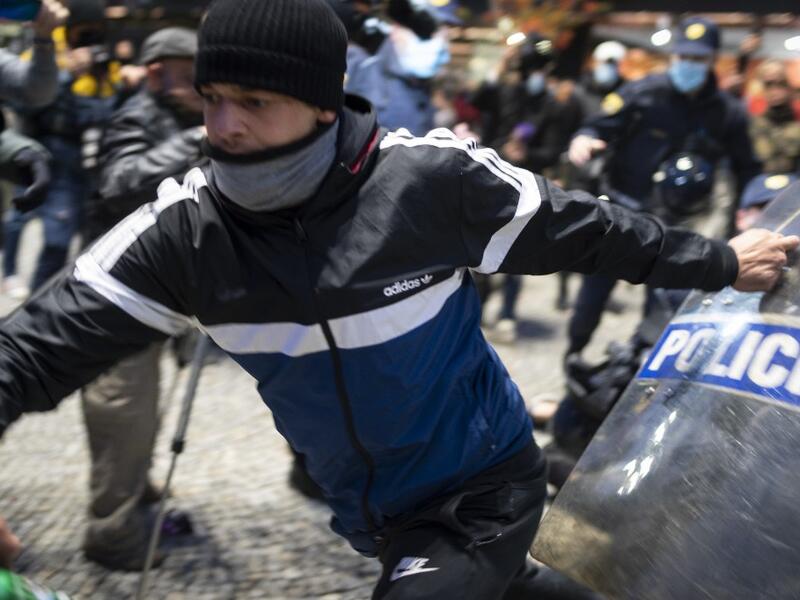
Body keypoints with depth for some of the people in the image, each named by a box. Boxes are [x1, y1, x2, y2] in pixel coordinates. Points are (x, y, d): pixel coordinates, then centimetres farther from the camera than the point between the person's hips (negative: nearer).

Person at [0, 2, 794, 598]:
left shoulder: (431, 178, -25)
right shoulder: (184, 229, -16)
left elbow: (578, 229, -10)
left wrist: (717, 263, 1)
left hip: (483, 490, -4)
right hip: (377, 515, 5)